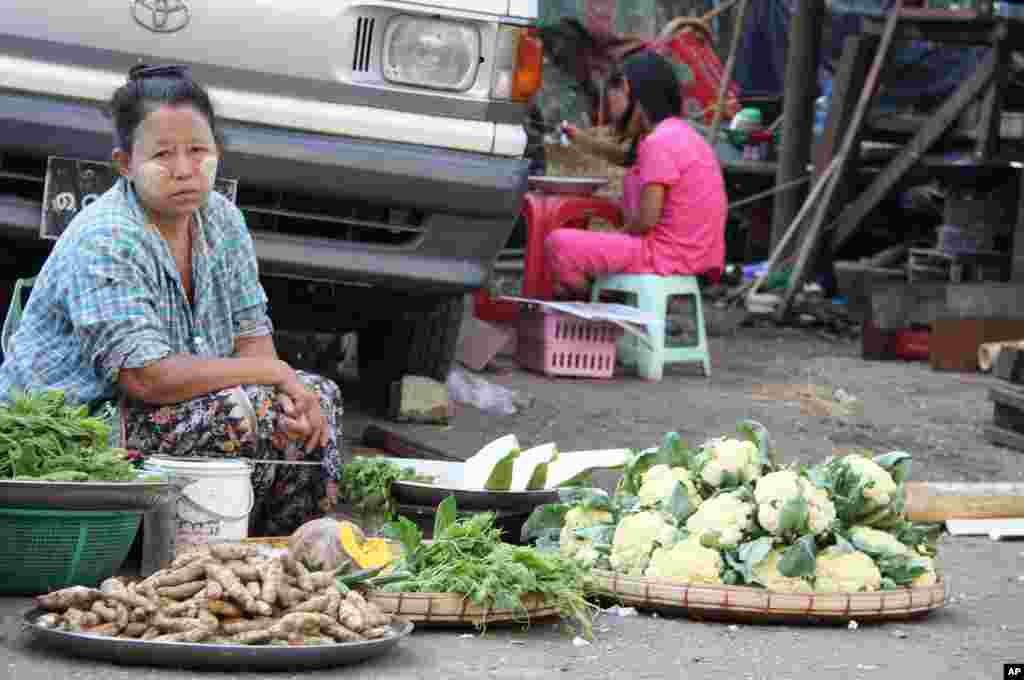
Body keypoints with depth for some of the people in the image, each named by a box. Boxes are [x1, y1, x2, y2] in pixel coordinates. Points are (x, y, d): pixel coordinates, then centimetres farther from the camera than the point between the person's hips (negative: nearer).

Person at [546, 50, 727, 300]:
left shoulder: (659, 142, -17)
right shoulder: (679, 132, 15)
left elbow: (646, 219, -21)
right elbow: (625, 157, 30)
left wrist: (617, 236, -3)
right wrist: (582, 140, 17)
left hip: (667, 257, -11)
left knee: (558, 243, -14)